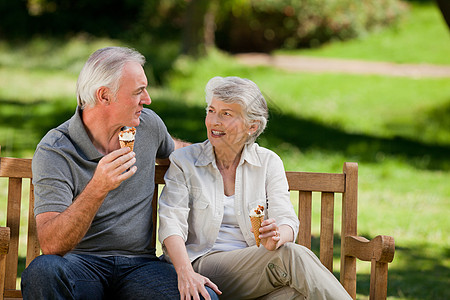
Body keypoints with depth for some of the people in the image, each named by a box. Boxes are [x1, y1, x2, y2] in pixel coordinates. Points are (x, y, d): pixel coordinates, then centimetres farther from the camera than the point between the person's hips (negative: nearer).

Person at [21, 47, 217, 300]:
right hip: (81, 263, -2)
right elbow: (51, 245, -21)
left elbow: (172, 149, 36)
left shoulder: (148, 124, 8)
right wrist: (97, 189, -32)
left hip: (140, 264, 2)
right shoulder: (53, 152, -9)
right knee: (42, 271, -39)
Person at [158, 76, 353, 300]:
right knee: (291, 255, -30)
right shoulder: (183, 161, 6)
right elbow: (171, 223, -7)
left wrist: (276, 235, -28)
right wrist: (186, 273, -26)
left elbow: (287, 221, -1)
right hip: (204, 267, -2)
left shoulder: (268, 162, 11)